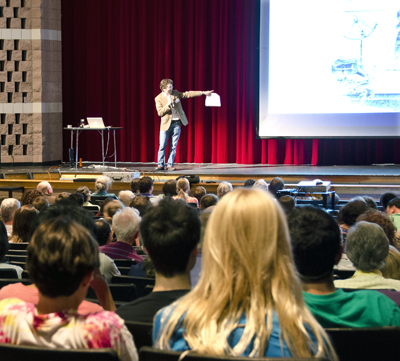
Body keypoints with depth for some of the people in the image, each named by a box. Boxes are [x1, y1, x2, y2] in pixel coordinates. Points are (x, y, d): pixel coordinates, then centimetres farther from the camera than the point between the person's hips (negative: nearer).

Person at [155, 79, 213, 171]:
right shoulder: (158, 98, -5)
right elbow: (160, 112, -10)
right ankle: (160, 165, 6)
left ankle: (170, 165, 5)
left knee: (173, 146, 2)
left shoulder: (175, 93, 6)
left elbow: (188, 94, 5)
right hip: (166, 124, -3)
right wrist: (168, 105, -23)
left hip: (177, 123, 3)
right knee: (162, 146, -4)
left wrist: (203, 93, 1)